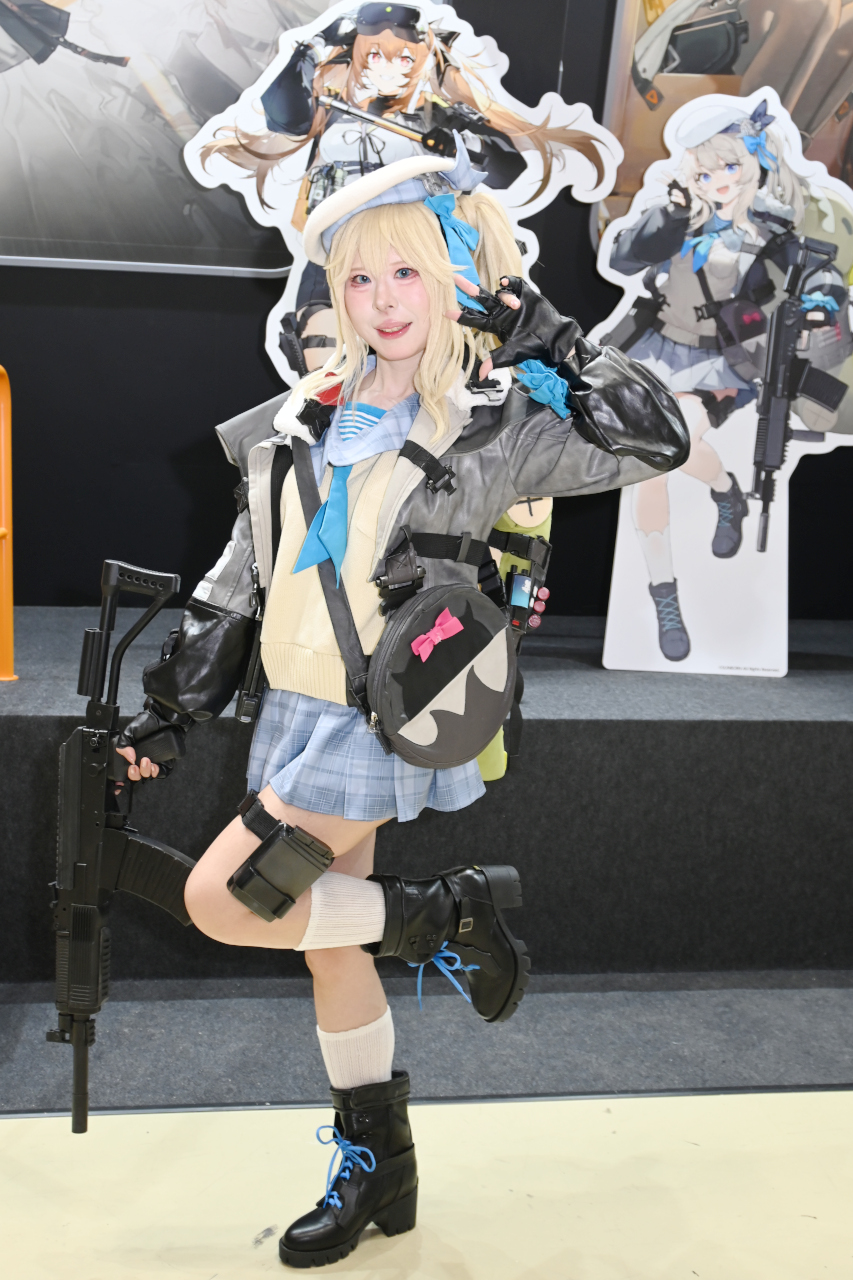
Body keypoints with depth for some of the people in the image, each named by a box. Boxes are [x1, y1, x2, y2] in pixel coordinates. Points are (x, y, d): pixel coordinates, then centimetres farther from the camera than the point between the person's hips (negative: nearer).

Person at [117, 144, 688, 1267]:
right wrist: (170, 702, 14)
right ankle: (377, 1169, 31)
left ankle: (451, 917, 5)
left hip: (385, 723, -6)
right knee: (327, 944, 13)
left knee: (224, 900, -14)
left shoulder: (491, 427, -7)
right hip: (296, 713, 6)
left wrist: (538, 334, -15)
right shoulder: (303, 421, 8)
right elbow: (241, 576, 13)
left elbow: (656, 441, -15)